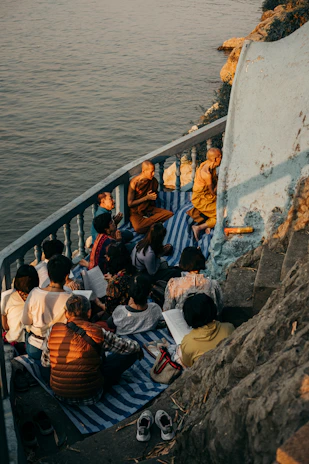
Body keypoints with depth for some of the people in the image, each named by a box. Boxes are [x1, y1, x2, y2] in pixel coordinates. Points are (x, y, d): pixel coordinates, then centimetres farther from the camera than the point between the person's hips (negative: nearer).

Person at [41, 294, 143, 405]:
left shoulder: (53, 331, -8)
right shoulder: (97, 333, -16)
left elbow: (45, 362, 6)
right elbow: (128, 347, -4)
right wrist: (138, 348, 20)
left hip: (60, 395, 4)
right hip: (89, 397, -4)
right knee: (131, 353, 12)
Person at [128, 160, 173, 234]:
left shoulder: (154, 181, -2)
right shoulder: (134, 183, -17)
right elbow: (130, 204, -14)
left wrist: (154, 197, -5)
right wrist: (146, 198, -18)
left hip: (149, 209, 5)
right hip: (136, 212, -5)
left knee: (170, 214, -19)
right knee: (138, 228, -37)